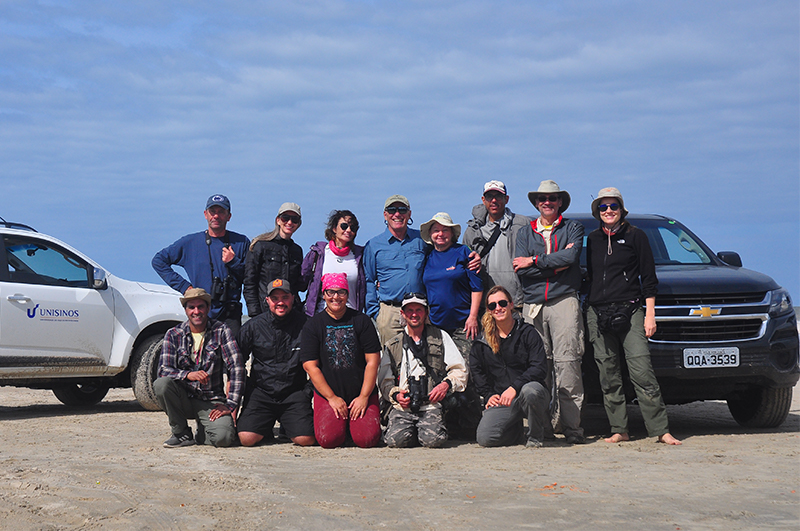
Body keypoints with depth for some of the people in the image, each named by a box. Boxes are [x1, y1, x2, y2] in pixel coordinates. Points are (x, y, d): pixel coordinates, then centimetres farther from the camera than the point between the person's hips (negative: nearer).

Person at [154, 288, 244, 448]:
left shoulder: (221, 331, -3)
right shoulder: (174, 335, 1)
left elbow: (237, 367, -9)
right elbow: (163, 370, -9)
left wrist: (230, 405, -16)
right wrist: (188, 375, -30)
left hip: (212, 401, -2)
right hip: (184, 398, 2)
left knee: (223, 437, -29)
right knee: (161, 384, -30)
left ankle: (202, 433, 10)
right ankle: (181, 433, -7)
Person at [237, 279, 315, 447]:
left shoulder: (304, 324, 1)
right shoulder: (253, 326, 3)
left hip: (294, 393, 0)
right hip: (260, 392, 0)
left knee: (306, 439, -19)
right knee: (247, 438, -19)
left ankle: (287, 426, 16)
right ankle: (266, 427, 16)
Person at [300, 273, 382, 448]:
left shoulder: (361, 321, 4)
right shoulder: (312, 325, 2)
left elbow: (373, 361, 1)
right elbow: (310, 366, -3)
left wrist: (364, 397, -7)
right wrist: (332, 398, -9)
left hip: (362, 393, 1)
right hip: (327, 394, 0)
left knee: (366, 438, -20)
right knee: (328, 439, -24)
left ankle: (354, 421, 14)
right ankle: (341, 422, 11)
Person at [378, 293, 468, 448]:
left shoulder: (441, 337, 15)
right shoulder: (392, 346, 18)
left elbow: (459, 370, 10)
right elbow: (385, 381, 16)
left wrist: (447, 384, -9)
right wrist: (395, 394, -6)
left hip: (431, 405, -1)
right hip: (402, 407, 1)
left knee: (433, 440, -27)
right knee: (396, 440, -27)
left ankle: (428, 428, 8)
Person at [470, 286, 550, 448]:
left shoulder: (527, 333, 0)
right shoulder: (482, 341, 11)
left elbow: (540, 369, -9)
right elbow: (476, 371, 22)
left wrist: (515, 387, -22)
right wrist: (489, 395, 5)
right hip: (500, 401, 3)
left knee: (530, 390, -40)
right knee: (485, 438, -21)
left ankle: (536, 436, -11)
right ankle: (516, 428, 15)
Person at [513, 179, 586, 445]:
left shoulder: (573, 228, 12)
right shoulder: (525, 233, 18)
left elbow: (572, 257, -8)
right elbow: (521, 271, 3)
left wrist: (534, 261, -5)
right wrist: (556, 265, -6)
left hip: (564, 301, -3)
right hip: (533, 304, 3)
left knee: (567, 361, -11)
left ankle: (571, 426, -12)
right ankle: (543, 425, 0)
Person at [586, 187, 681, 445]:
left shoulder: (635, 236, 4)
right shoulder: (592, 239, 15)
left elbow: (648, 278, 3)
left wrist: (650, 314, -4)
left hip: (629, 312, -4)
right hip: (598, 314, 4)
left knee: (642, 372, -13)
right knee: (608, 376, 2)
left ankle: (660, 429, -11)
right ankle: (619, 429, 8)